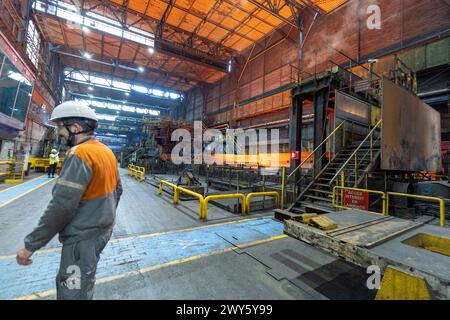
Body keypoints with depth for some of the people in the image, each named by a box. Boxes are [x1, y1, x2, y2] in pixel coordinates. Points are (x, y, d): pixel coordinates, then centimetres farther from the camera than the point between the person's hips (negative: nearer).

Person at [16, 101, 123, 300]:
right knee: (67, 282, 27)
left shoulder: (79, 154, -21)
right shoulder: (107, 152, 6)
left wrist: (30, 245, -12)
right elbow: (117, 190, 14)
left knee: (73, 292, 7)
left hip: (83, 237, -9)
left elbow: (61, 206, -23)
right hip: (101, 230, 9)